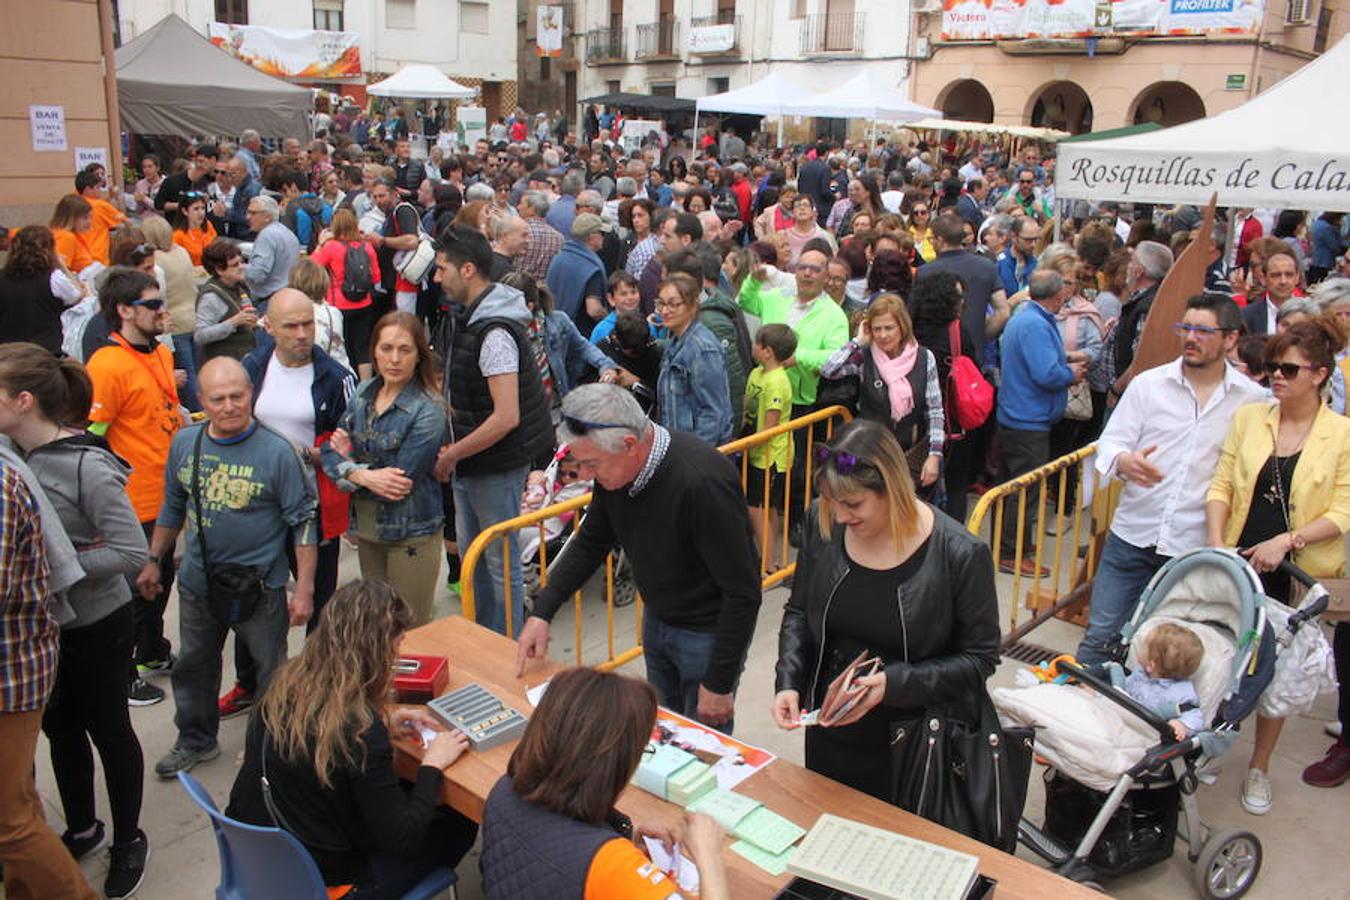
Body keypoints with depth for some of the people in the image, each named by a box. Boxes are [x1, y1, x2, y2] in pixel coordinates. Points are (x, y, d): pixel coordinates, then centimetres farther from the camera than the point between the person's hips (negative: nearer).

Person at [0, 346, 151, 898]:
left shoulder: (87, 466, -24)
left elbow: (132, 553, -23)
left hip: (95, 627, -6)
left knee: (107, 730, 12)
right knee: (60, 729, 22)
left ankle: (128, 840, 33)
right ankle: (81, 829, 44)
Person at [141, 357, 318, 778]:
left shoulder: (277, 451, -16)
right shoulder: (184, 443, -2)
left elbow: (303, 521, -13)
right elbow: (172, 507, 12)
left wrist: (305, 588, -15)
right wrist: (153, 561, 15)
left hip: (260, 586, -5)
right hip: (198, 583, 5)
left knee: (273, 672, 9)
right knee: (194, 665, 22)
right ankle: (196, 740, 43)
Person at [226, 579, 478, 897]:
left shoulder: (287, 681, -10)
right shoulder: (361, 730, -31)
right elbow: (401, 841, -23)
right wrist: (432, 765, -11)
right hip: (318, 881, -7)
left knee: (402, 792, 25)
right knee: (460, 824, 11)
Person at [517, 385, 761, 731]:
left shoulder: (702, 482, -33)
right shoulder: (615, 467, -11)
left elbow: (743, 592, -26)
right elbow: (591, 542, 7)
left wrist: (719, 685, -20)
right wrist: (542, 611, -2)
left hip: (709, 634, -7)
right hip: (657, 621, 7)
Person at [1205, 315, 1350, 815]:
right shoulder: (1248, 418, 3)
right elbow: (1221, 485, 2)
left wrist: (1286, 541, -19)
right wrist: (1215, 546, -10)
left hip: (1298, 572, -2)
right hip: (1239, 563, 2)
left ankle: (1259, 768, 27)